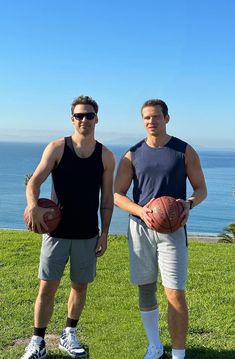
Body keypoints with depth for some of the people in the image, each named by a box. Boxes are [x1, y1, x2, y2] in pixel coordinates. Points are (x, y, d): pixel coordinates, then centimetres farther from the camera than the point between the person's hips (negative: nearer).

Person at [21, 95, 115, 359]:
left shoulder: (106, 156, 1)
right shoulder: (57, 148, -4)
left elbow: (107, 197, 4)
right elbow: (35, 181, -10)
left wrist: (104, 233, 1)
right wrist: (33, 205, -30)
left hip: (88, 234, 2)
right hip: (57, 230, -2)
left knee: (80, 285, 12)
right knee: (47, 287, 1)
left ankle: (69, 336, 31)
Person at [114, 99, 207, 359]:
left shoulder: (185, 151, 0)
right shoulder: (132, 155, 3)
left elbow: (201, 188, 5)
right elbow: (117, 195, 1)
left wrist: (189, 203, -18)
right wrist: (140, 211, -19)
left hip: (172, 229, -2)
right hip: (140, 228, 3)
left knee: (175, 294, -7)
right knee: (145, 289, 12)